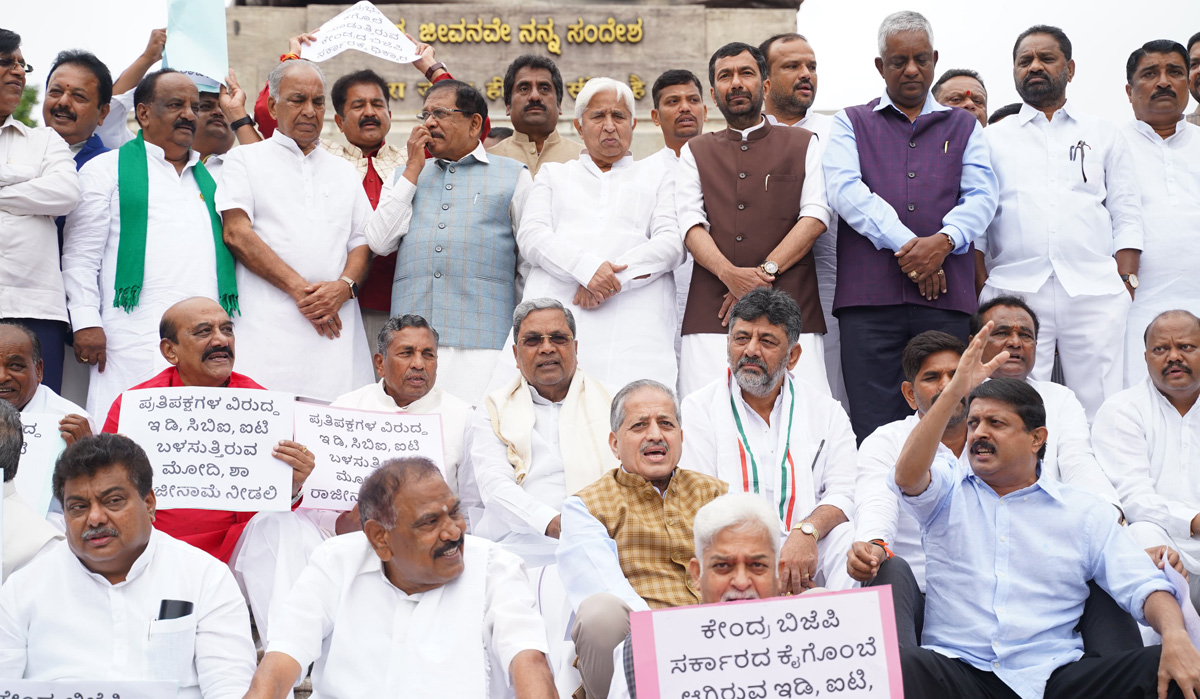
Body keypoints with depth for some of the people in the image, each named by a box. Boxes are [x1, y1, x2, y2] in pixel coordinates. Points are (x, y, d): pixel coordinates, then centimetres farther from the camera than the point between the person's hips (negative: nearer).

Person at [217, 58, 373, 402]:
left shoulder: (344, 171, 24)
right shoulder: (246, 160, 12)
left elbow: (363, 241, 17)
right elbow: (237, 233, -1)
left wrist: (344, 285, -6)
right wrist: (298, 288, -10)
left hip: (336, 324, 3)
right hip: (268, 319, -3)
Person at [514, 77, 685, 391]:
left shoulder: (657, 175, 26)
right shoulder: (553, 173, 27)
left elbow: (672, 242, 9)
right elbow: (531, 236, 9)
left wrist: (616, 275, -8)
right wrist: (586, 267, -10)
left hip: (634, 317, 0)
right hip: (556, 312, 1)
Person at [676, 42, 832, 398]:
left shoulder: (802, 145, 17)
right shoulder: (696, 152, 20)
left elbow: (815, 216, 4)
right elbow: (691, 223, 6)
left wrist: (766, 270, -11)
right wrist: (730, 274, -13)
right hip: (711, 312, 1)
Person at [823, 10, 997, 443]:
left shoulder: (963, 127, 22)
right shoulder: (851, 124, 16)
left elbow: (982, 196, 8)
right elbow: (846, 191, -1)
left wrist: (943, 240, -12)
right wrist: (907, 244, -11)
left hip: (946, 293, 2)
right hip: (870, 294, -1)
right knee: (874, 426, -6)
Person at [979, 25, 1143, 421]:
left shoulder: (1104, 137, 19)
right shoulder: (992, 140, 17)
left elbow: (1127, 218, 14)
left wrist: (1126, 284, 1)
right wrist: (981, 295, 0)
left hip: (1095, 295, 1)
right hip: (1013, 292, 0)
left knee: (1101, 411, -5)